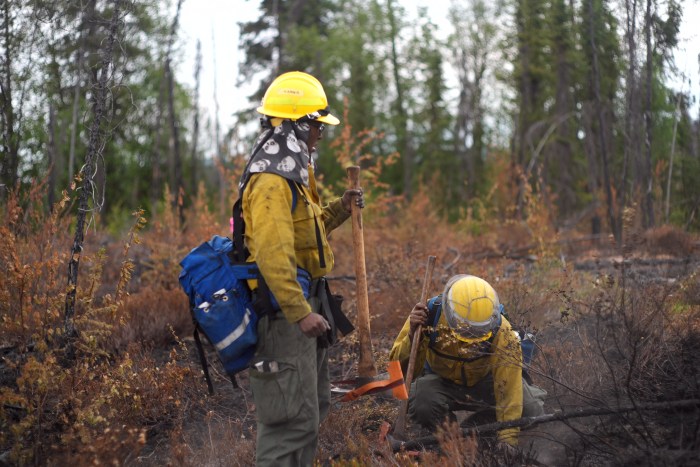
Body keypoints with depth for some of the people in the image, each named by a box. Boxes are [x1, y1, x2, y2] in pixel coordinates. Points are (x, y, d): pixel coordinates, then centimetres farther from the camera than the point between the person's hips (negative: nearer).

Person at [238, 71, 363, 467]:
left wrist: (339, 210, 9)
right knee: (295, 417, -10)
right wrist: (300, 312, -32)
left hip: (300, 304, 11)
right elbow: (273, 254, -28)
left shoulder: (294, 173, 15)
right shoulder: (271, 182, -20)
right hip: (284, 313, -11)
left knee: (314, 404, 20)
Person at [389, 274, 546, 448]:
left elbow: (508, 387, -29)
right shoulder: (429, 315, -31)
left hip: (485, 380, 1)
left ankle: (472, 428, 4)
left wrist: (508, 438, -33)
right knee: (422, 406, -34)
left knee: (530, 410, -22)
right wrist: (412, 336, -45)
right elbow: (403, 370, -26)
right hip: (441, 380, -1)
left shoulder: (501, 332, -31)